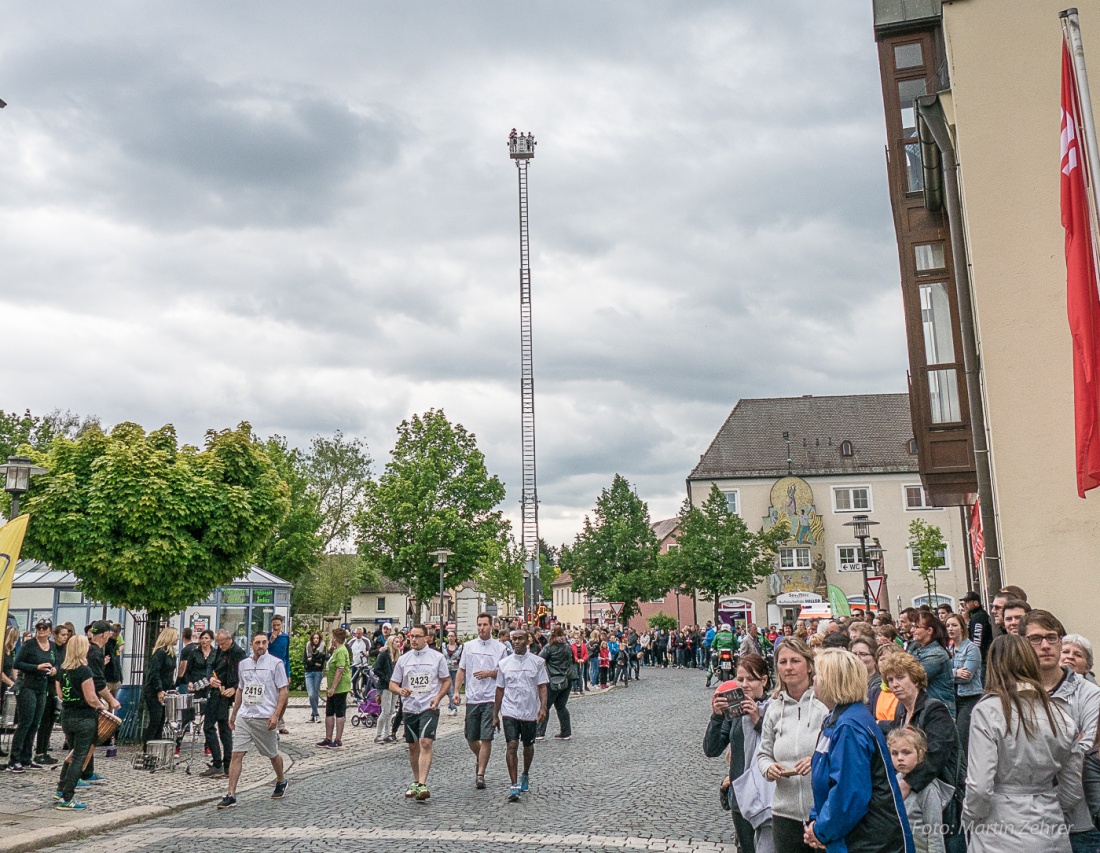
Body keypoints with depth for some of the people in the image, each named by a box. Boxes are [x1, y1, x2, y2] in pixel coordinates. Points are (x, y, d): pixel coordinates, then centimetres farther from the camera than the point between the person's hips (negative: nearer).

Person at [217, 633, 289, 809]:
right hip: (244, 716, 4)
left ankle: (281, 782, 35)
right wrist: (233, 715, 20)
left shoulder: (275, 663, -5)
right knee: (237, 754, -7)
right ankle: (231, 795, -4)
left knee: (272, 755, 9)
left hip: (265, 718, -4)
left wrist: (275, 715, -15)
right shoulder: (243, 664, 10)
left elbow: (283, 691, -6)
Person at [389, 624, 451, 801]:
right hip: (409, 708, 4)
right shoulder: (403, 659, 7)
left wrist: (437, 698, -9)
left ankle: (422, 785, -19)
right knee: (413, 746, 12)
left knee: (425, 743, -17)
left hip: (429, 708, -3)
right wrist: (400, 691, -13)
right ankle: (416, 781, 30)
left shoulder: (437, 657, 1)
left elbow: (446, 680, 7)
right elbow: (392, 684, 10)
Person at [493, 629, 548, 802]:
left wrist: (543, 707, -15)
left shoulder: (537, 662, -1)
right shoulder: (504, 663, 3)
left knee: (528, 745, 15)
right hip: (510, 711, 0)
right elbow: (500, 690, 9)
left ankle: (525, 775, 39)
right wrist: (495, 715, 9)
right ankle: (514, 785, -9)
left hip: (531, 712, 0)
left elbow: (542, 687, -1)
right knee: (511, 746, -12)